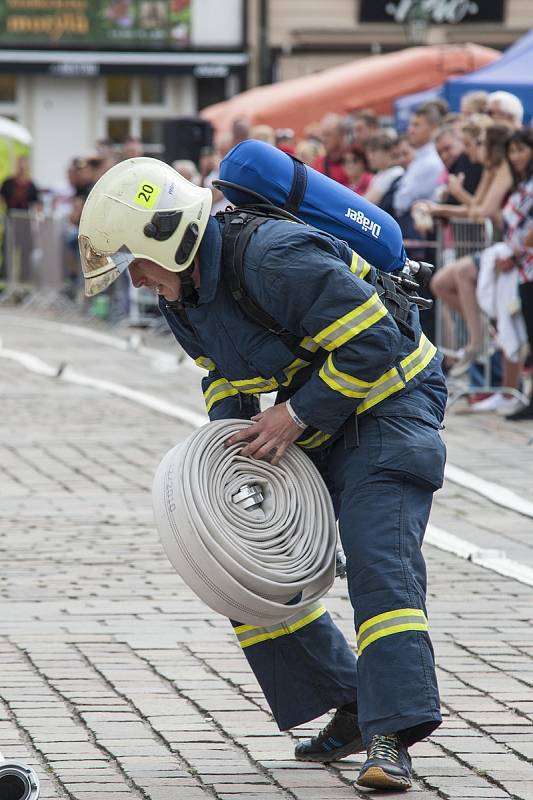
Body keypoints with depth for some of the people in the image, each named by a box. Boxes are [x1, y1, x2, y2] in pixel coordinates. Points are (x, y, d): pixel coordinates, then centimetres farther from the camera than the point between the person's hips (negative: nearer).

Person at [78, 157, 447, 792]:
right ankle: (350, 710, 13)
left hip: (387, 400, -9)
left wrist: (297, 416, -24)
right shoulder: (182, 295, 0)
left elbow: (372, 342, -28)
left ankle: (392, 735, -26)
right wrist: (229, 436, -3)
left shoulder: (275, 259, -29)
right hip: (313, 423, 9)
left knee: (378, 558, -22)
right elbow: (223, 373, 16)